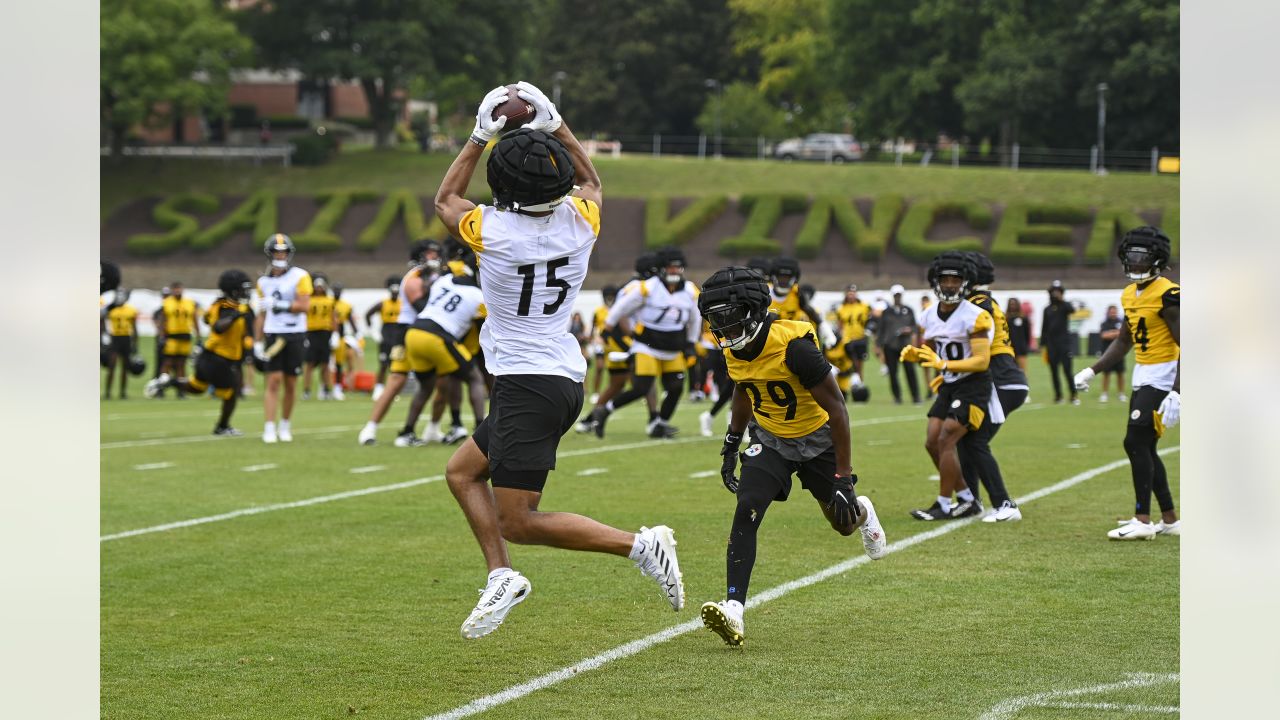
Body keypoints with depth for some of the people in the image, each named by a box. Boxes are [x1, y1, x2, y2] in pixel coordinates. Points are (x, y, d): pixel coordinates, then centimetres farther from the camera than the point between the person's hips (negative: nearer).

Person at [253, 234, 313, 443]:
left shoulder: (300, 277, -3)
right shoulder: (264, 281, 10)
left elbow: (304, 306, -12)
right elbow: (262, 314, 14)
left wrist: (277, 304, -19)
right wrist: (257, 342, 10)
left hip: (295, 335, -2)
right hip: (273, 335, 2)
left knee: (290, 384, 4)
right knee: (273, 381, -8)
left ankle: (285, 426, 20)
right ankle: (269, 429, -11)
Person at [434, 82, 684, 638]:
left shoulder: (491, 230, -15)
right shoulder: (579, 222, -2)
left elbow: (444, 201, 9)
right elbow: (590, 181, 25)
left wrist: (479, 137, 13)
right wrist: (554, 124, 23)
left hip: (526, 384, -8)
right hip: (565, 378, 8)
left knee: (519, 522, -5)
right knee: (462, 471, 21)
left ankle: (640, 545, -11)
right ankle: (501, 576, 9)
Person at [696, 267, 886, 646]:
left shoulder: (794, 346, -32)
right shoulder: (734, 349, -11)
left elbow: (836, 409, -26)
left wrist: (844, 479, -26)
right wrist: (731, 445, 15)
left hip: (818, 440, -4)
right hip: (771, 440, 4)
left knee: (844, 522, 14)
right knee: (746, 513, -19)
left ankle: (862, 513, 54)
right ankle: (734, 610, -26)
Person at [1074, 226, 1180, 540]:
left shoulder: (1167, 294, -17)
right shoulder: (1130, 295, 11)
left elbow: (1185, 347, -20)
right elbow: (1124, 342, 22)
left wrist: (1176, 393, -26)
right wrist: (1092, 371, 14)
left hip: (1162, 377, -9)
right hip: (1142, 376, 9)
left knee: (1136, 443, -12)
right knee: (1145, 450, 10)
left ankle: (1143, 520, -6)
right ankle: (1170, 520, 18)